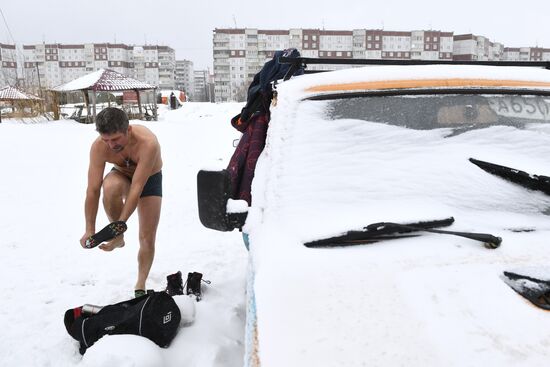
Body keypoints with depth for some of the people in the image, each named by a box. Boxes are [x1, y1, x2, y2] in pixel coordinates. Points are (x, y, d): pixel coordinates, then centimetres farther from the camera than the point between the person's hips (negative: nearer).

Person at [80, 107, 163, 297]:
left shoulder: (147, 143, -39)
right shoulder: (99, 146, -30)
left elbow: (137, 189, -40)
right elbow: (92, 190, -26)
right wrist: (89, 230, -28)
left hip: (149, 178, -1)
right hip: (122, 174, 2)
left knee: (147, 238, -5)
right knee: (110, 188, -37)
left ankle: (140, 285, 16)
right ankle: (118, 235, -13)